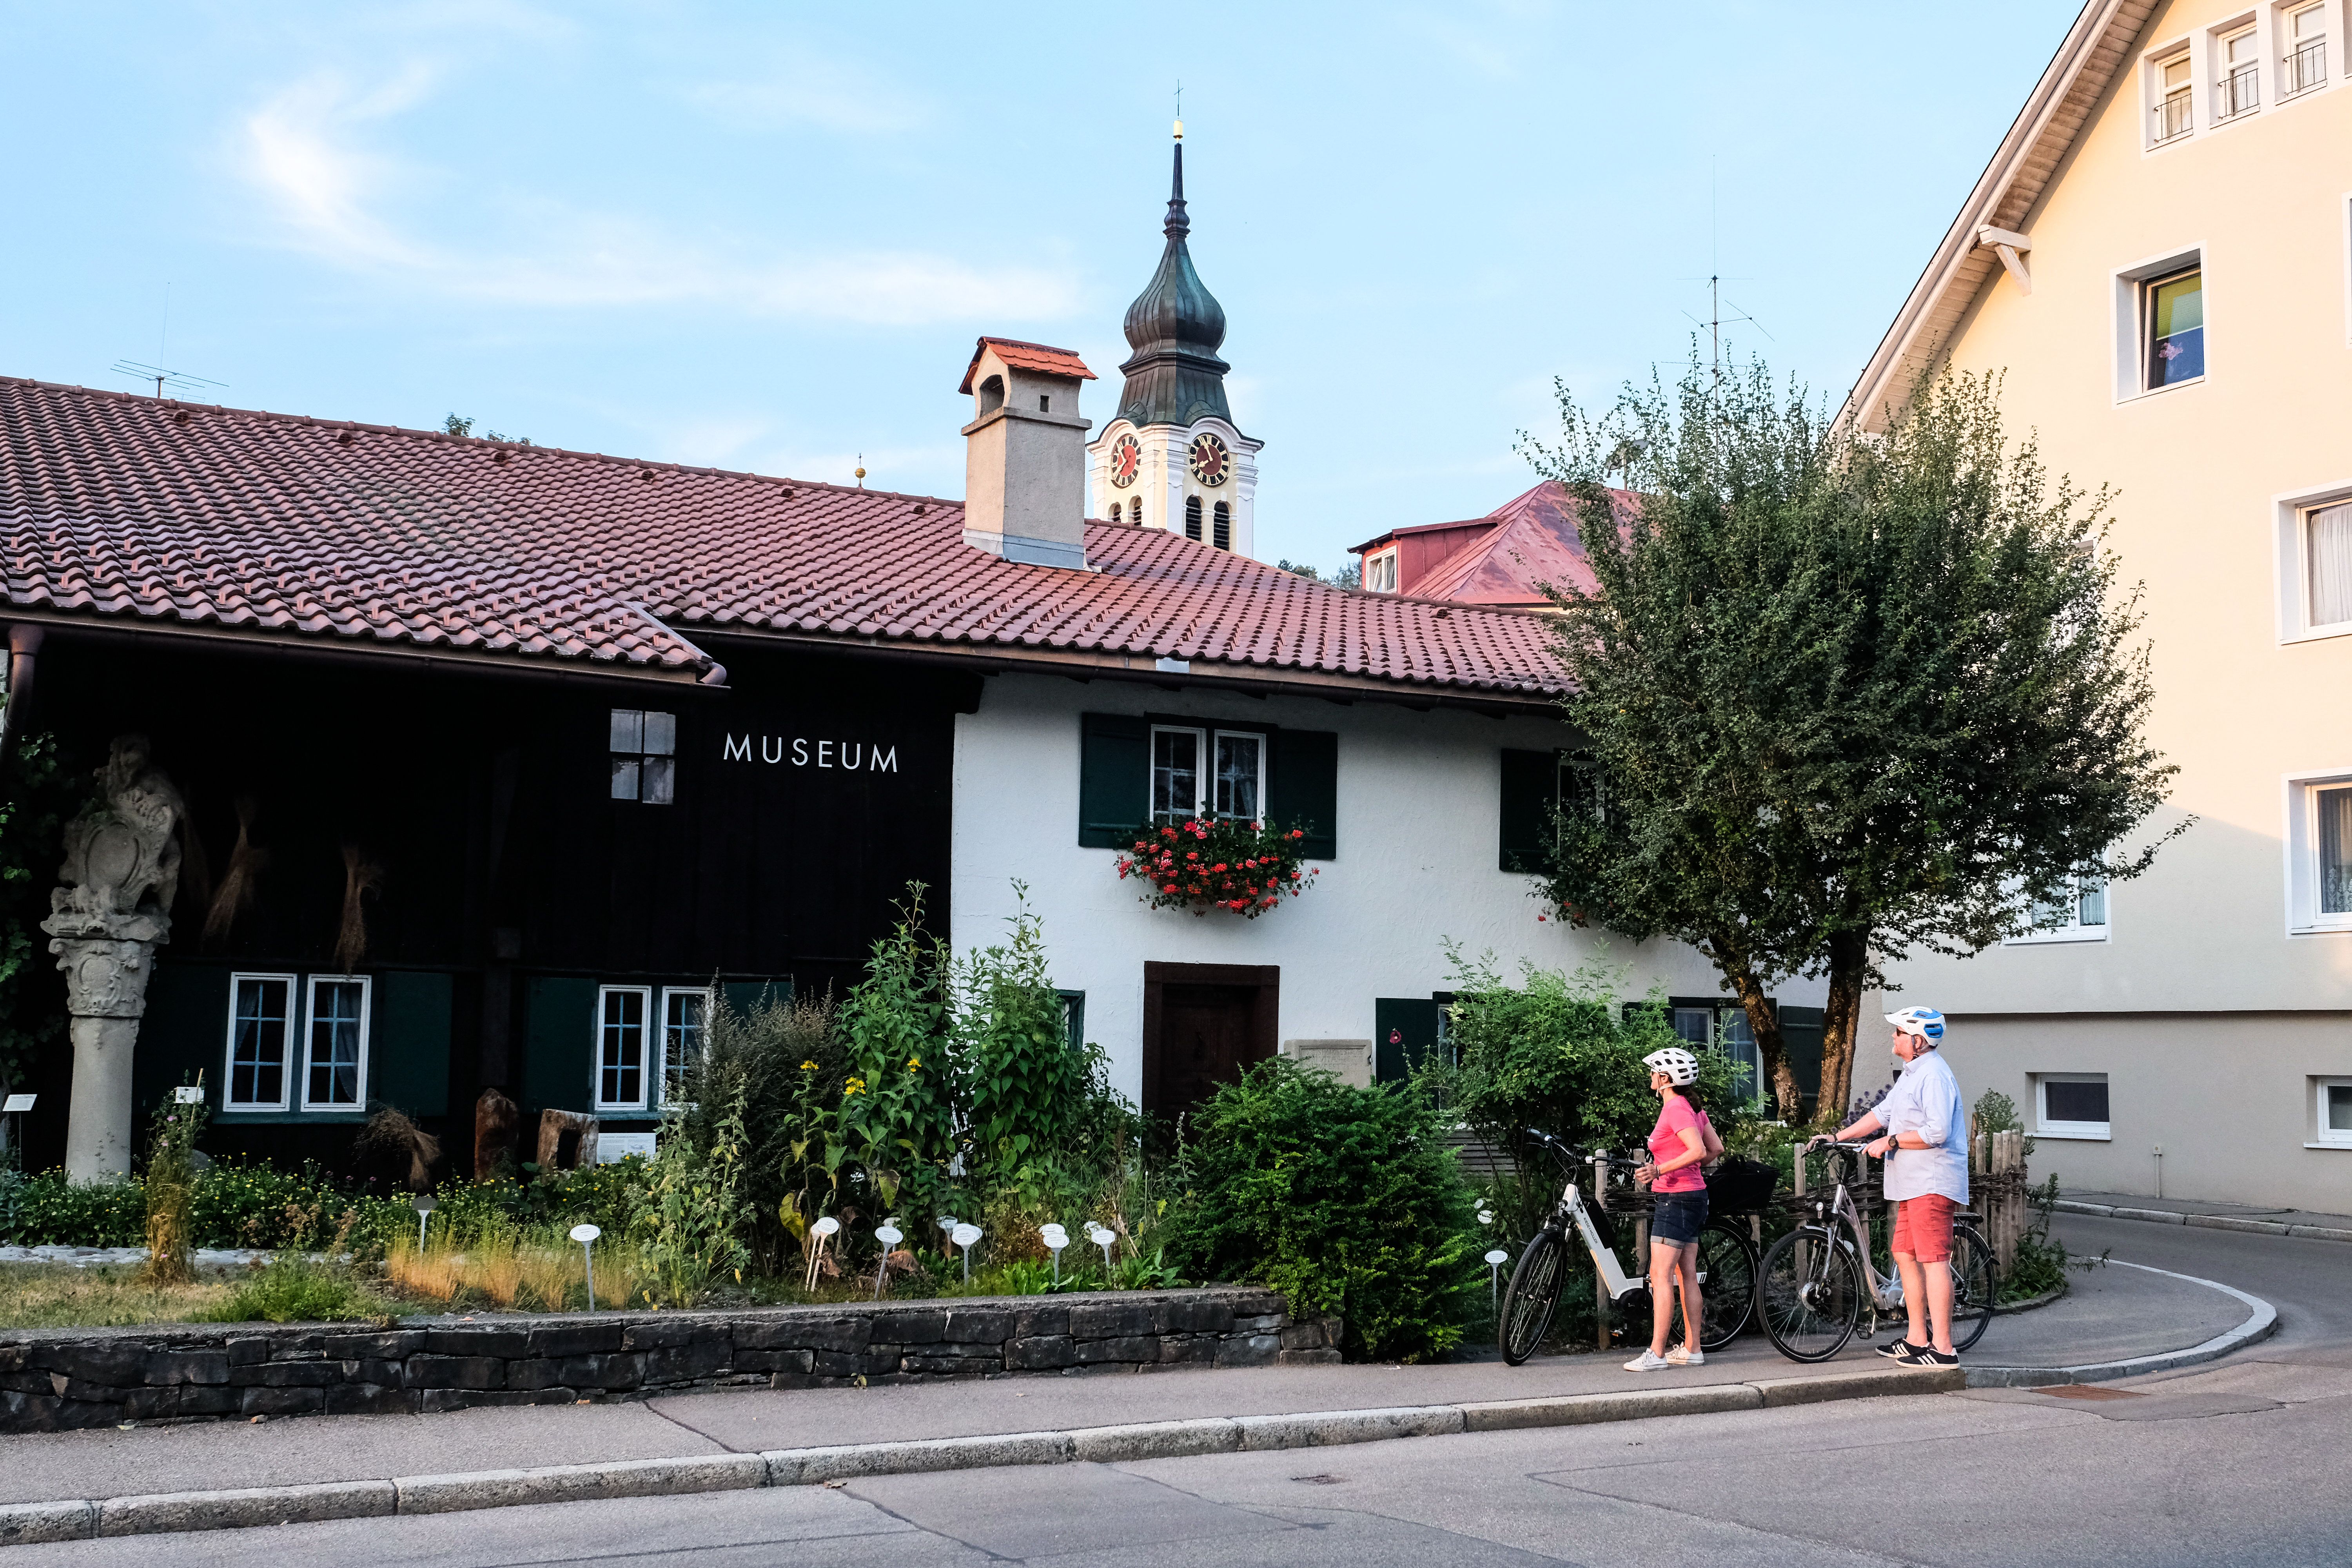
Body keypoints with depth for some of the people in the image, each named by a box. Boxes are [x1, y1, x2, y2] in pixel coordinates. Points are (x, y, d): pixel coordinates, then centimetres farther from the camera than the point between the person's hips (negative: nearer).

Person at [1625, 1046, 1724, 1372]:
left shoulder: (1675, 1110, -16)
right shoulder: (1693, 1108, 13)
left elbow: (1698, 1150, -26)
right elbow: (1716, 1149, 15)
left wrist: (1659, 1170, -30)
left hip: (1676, 1198, -10)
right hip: (1693, 1196, 10)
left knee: (1661, 1275, -9)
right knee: (1687, 1275, 12)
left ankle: (1656, 1354, -11)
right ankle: (1692, 1350, 16)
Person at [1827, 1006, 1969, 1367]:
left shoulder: (1934, 1075, -15)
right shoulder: (1912, 1074, 19)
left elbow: (1937, 1132, -24)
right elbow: (1883, 1113, 24)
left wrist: (1890, 1142, -17)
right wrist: (1837, 1137, 20)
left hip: (1933, 1184, -11)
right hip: (1914, 1185, 11)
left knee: (1934, 1260, -11)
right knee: (1906, 1256, 14)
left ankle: (1942, 1349, -11)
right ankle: (1917, 1339, 21)